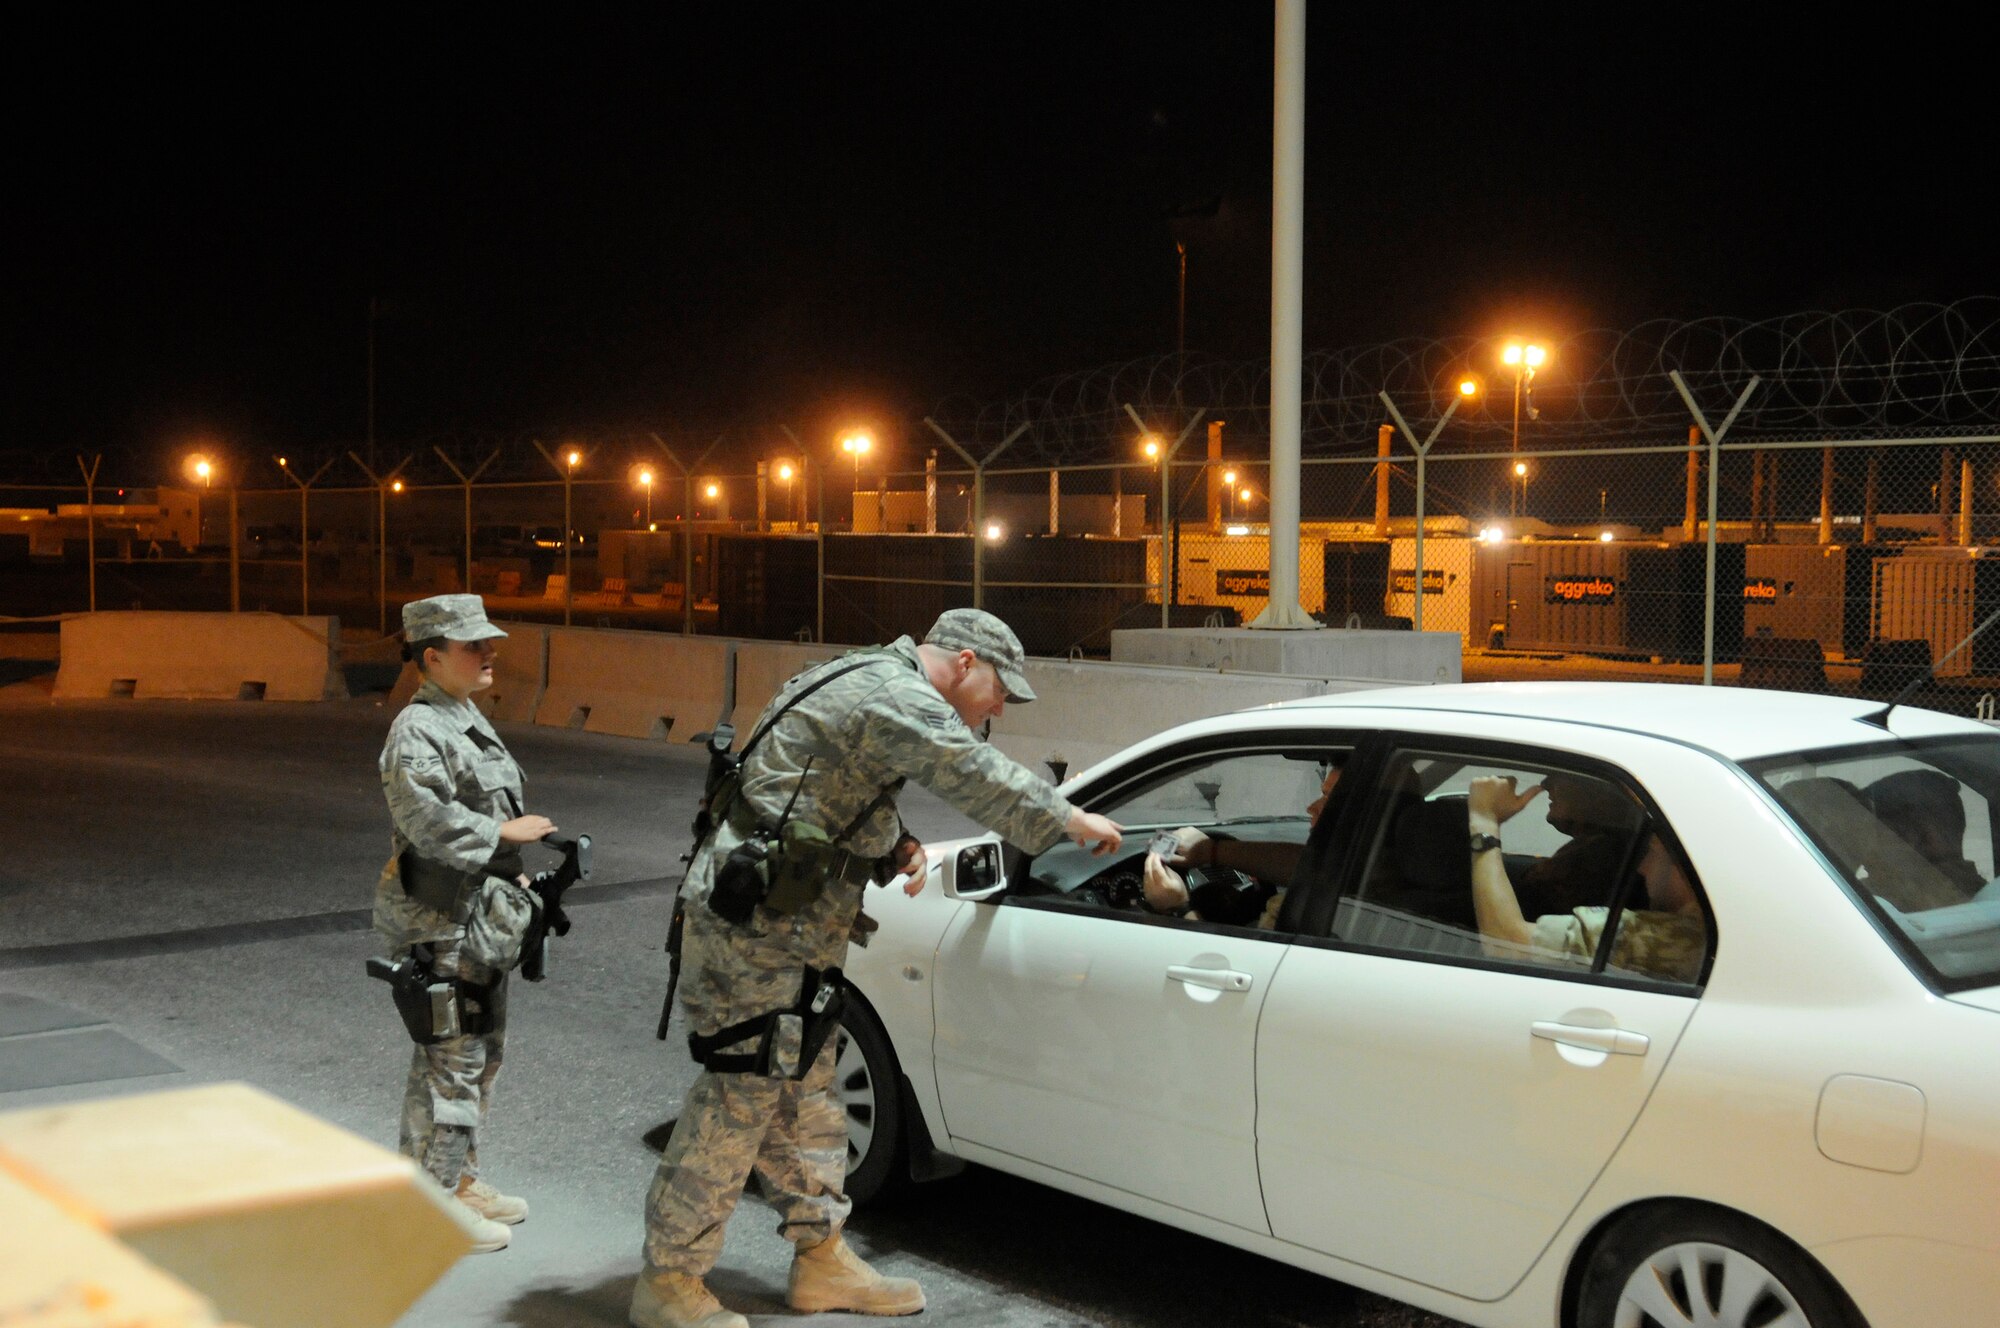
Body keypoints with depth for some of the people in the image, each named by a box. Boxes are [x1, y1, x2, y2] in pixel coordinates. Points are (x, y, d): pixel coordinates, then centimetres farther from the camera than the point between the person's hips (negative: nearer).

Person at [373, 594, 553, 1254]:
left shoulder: (468, 718, 15)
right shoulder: (417, 729, -16)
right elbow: (428, 819, -27)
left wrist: (512, 877, 19)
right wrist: (505, 831, -21)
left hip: (483, 915, 10)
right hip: (442, 922, -10)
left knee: (482, 1050, 17)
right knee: (449, 1058, -4)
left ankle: (461, 1177, 30)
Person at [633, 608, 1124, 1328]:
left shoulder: (868, 681, 18)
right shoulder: (897, 696, -16)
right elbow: (979, 778, -18)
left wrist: (895, 844, 7)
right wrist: (1071, 820, -4)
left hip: (780, 921, 11)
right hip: (758, 922, -11)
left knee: (802, 1090, 15)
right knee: (740, 1094, -5)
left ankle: (822, 1257, 26)